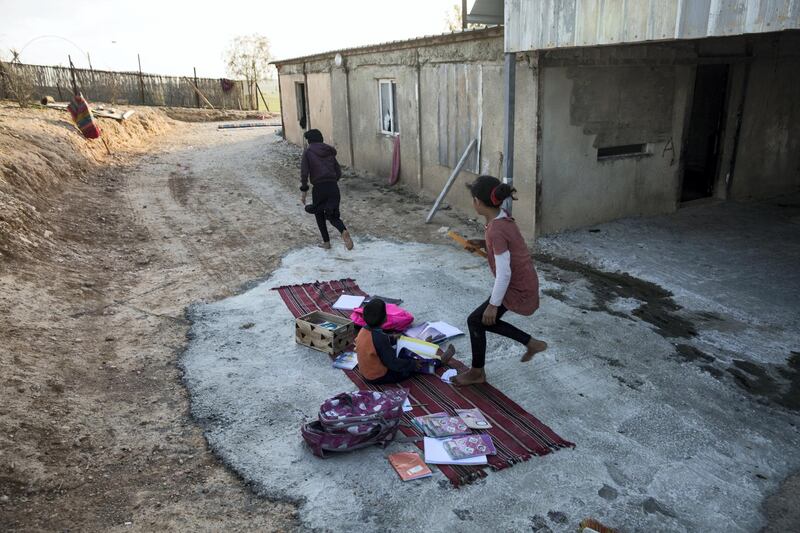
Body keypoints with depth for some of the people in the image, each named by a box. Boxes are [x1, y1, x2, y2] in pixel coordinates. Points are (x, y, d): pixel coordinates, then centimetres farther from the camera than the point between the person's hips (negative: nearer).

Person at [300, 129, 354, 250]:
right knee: (332, 215, 9)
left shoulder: (308, 152, 1)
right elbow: (338, 172, 14)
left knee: (319, 214, 19)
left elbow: (304, 173, -7)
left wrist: (303, 190, -1)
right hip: (333, 187, 3)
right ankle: (344, 231, -22)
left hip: (319, 188, -3)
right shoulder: (330, 152, 15)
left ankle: (326, 242, 21)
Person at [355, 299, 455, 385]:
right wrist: (413, 364, -12)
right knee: (418, 364, 8)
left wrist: (392, 339, 15)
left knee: (403, 351, 22)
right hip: (380, 377, -7)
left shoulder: (364, 330, -9)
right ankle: (440, 360, 31)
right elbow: (393, 363, -26)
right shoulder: (379, 338, -34)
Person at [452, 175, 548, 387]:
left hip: (517, 289, -9)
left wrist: (493, 304, -19)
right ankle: (532, 343, 32)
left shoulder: (496, 230, -30)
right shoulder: (502, 218, -1)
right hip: (521, 283, 9)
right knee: (486, 320, 20)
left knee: (476, 321, 1)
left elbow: (504, 273, -28)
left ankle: (477, 373, 18)